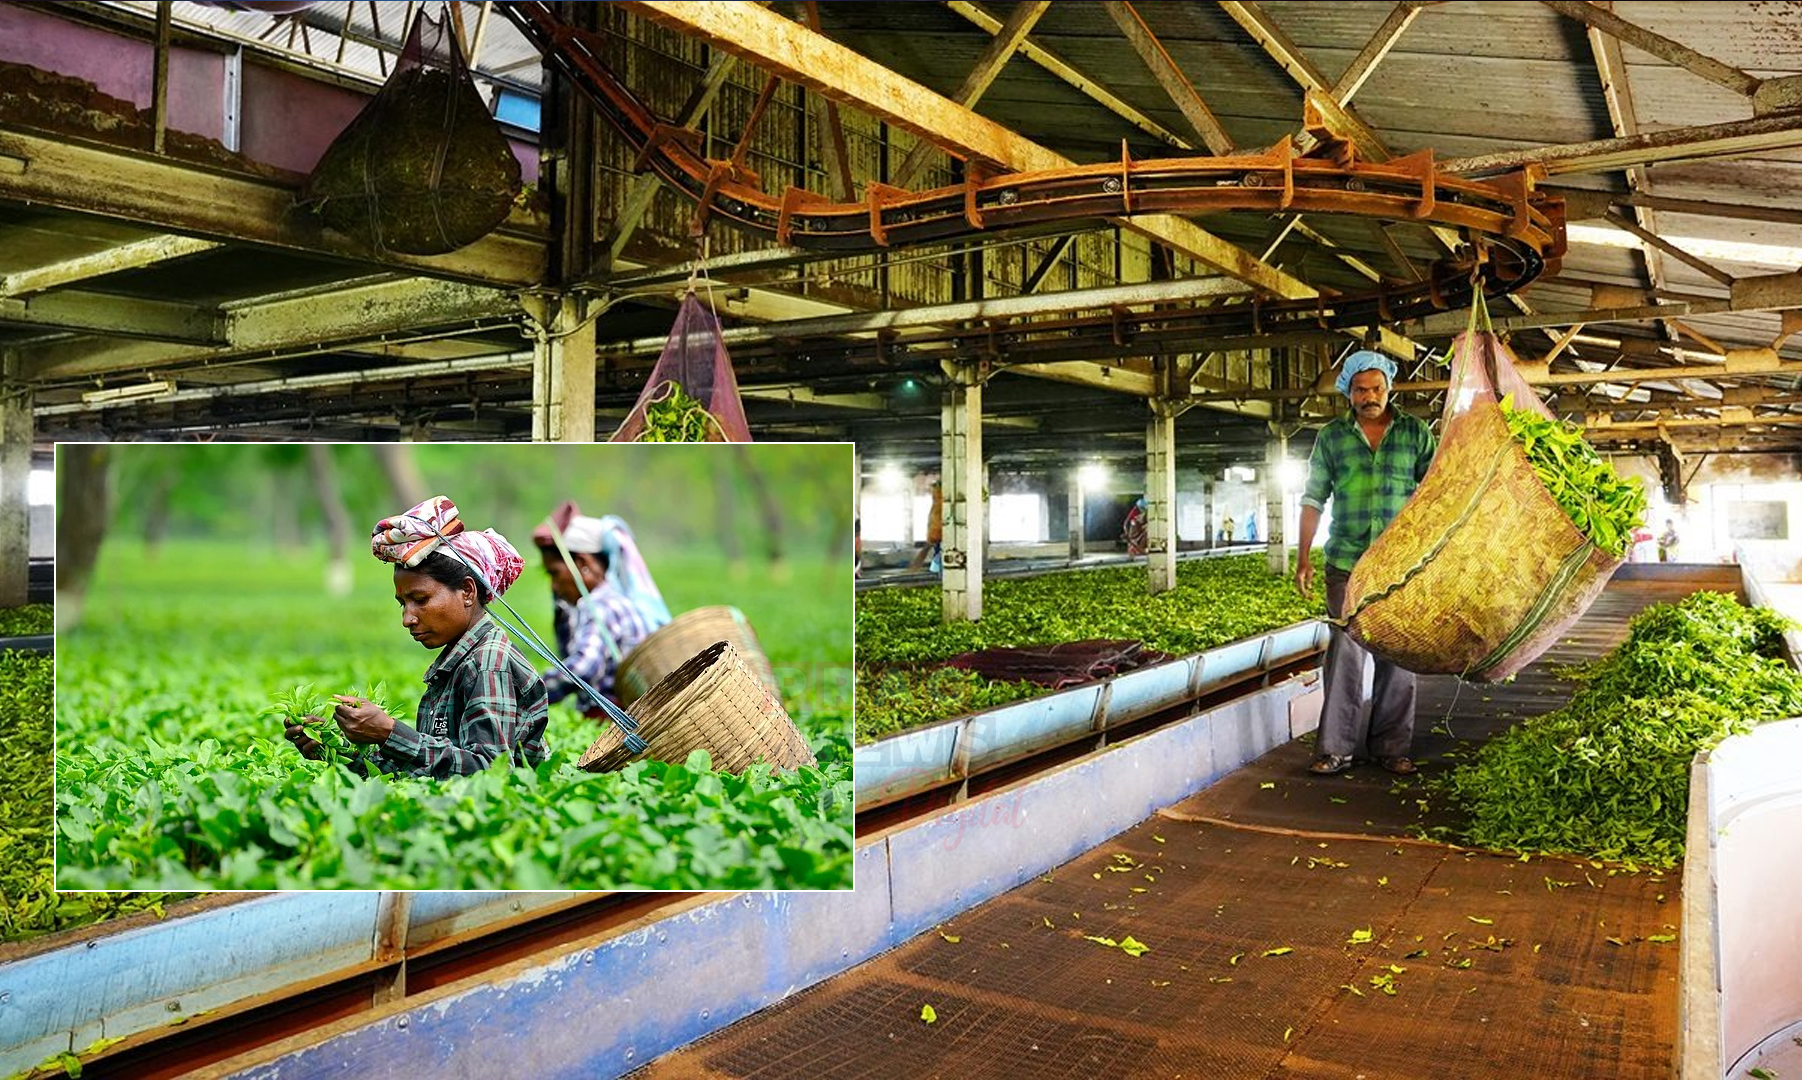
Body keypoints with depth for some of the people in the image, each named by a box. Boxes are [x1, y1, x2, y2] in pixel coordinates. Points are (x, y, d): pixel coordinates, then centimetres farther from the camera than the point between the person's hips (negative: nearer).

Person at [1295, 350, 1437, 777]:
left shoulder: (1415, 433, 6)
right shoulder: (1331, 436, 6)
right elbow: (1313, 498, 8)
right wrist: (1303, 558, 4)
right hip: (1346, 563, 0)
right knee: (1345, 652, -1)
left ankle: (1392, 747, 16)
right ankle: (1336, 748, 5)